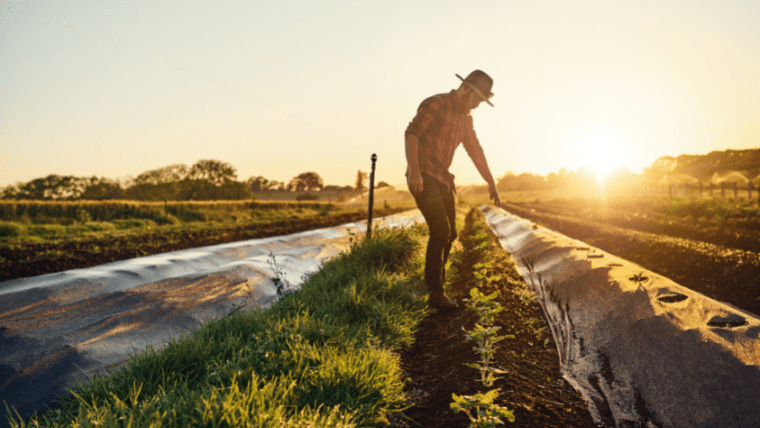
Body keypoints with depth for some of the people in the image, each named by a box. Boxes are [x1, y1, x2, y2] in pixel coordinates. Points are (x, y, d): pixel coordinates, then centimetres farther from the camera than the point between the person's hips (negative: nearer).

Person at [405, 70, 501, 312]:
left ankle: (436, 278, 32)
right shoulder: (434, 104, -9)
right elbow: (411, 134, -19)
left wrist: (491, 183, 14)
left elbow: (475, 151, 19)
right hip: (422, 178, -8)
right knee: (441, 231, -19)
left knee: (449, 234, 12)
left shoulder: (465, 118, 15)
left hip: (441, 180, 9)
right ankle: (436, 293, -14)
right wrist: (414, 172, -29)